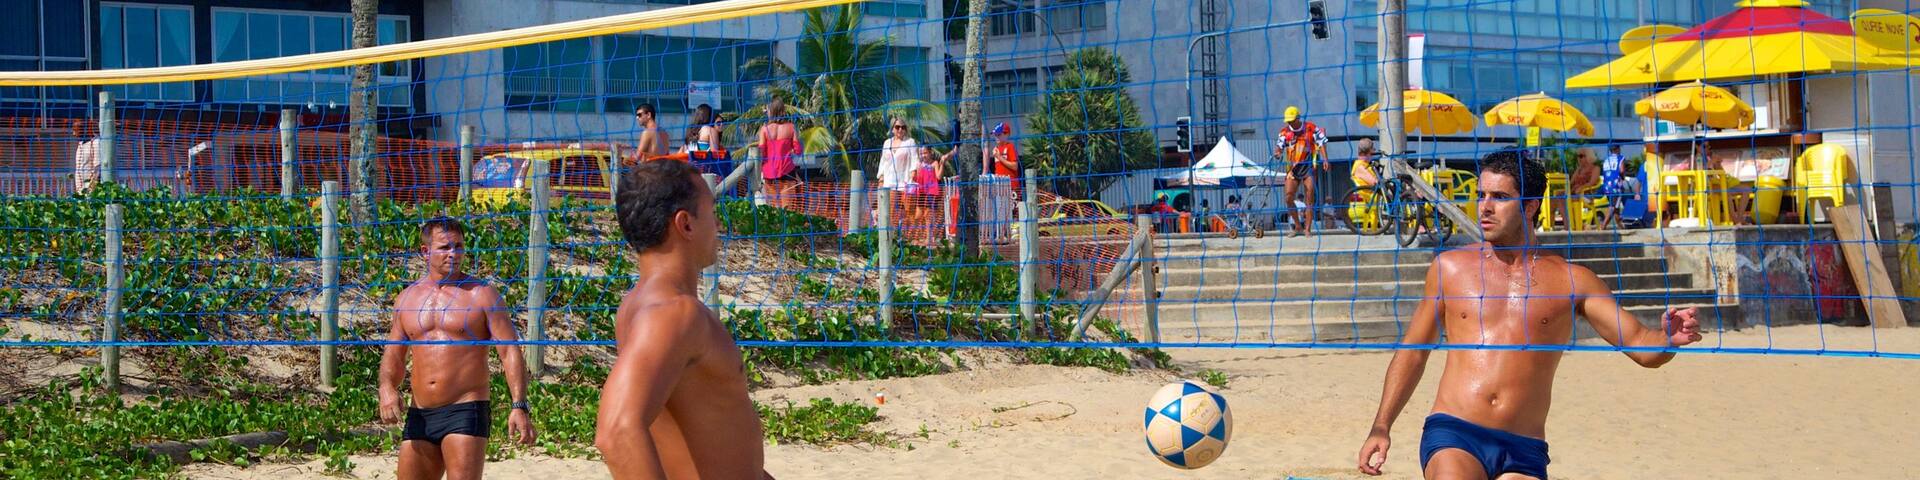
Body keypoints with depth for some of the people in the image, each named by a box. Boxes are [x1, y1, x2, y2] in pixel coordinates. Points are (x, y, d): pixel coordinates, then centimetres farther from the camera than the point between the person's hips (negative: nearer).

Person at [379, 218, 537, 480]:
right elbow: (393, 355, 19)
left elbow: (510, 352, -6)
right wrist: (387, 388, -3)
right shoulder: (407, 298, 12)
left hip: (466, 412, -5)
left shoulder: (482, 295, -1)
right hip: (419, 416, 5)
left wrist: (520, 406, -17)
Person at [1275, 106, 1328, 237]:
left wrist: (1325, 160, -17)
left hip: (1308, 167, -3)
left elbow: (1321, 144, -4)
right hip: (1293, 167, 3)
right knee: (1288, 197, -6)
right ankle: (1298, 227, 8)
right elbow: (1280, 146, -1)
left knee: (1310, 198, -5)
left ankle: (1307, 229, -2)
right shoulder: (1285, 132, 5)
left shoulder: (1311, 128, -3)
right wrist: (1278, 153, -25)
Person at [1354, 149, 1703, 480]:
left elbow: (1641, 347, 6)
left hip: (1523, 451, 1)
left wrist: (1669, 339, -17)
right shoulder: (1450, 267, 10)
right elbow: (1413, 351, 17)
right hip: (1453, 434, -1)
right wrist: (1381, 427, 11)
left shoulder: (1570, 280, 8)